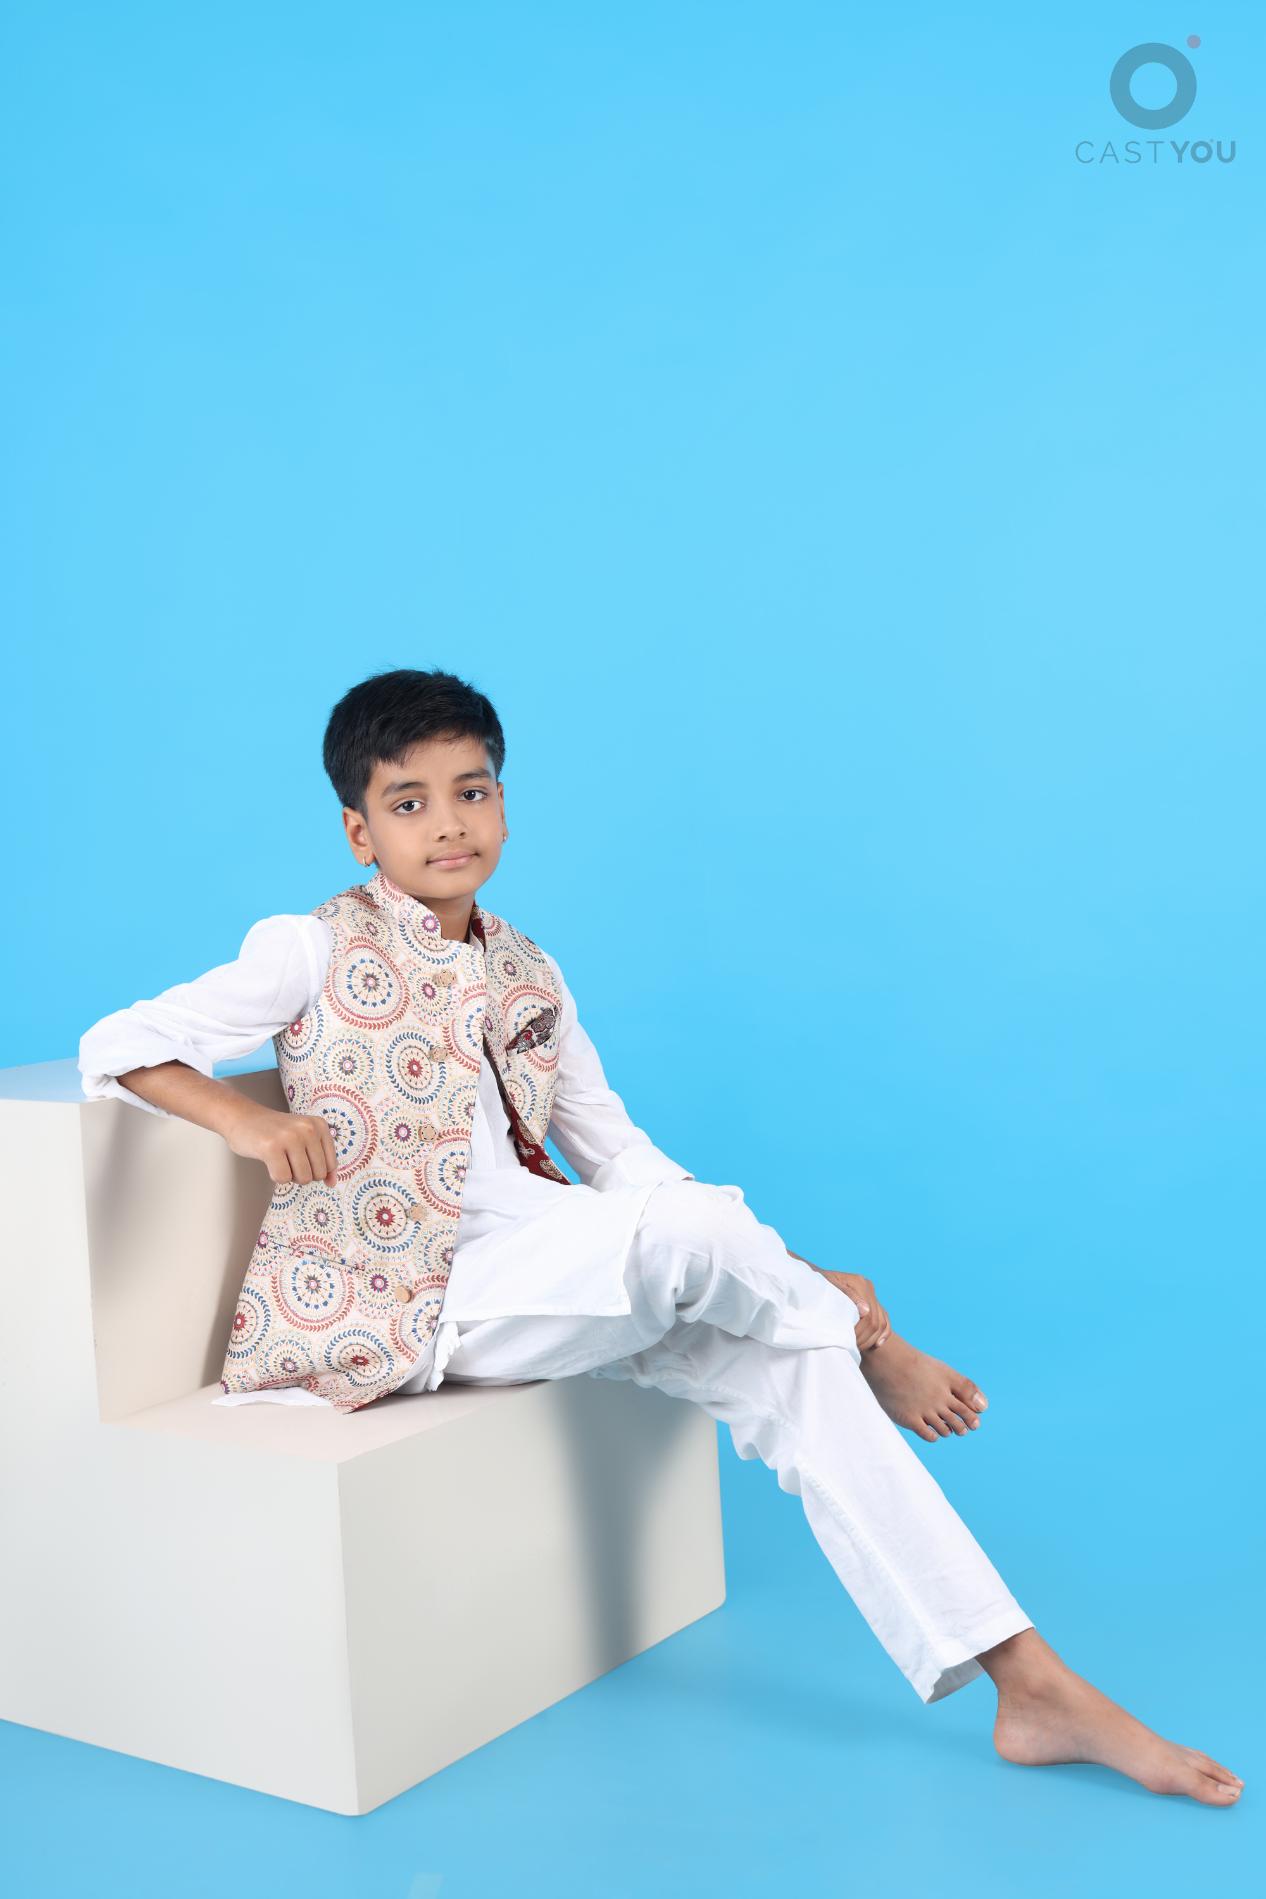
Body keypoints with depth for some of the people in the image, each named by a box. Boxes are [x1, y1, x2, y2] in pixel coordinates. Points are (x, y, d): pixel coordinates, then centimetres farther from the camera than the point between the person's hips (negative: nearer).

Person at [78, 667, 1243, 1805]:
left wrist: (789, 1273, 2)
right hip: (409, 1297, -5)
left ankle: (1030, 1683, -13)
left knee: (789, 1364, -15)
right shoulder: (315, 951, 0)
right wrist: (246, 1120, -25)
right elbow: (116, 1048, -4)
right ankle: (869, 1343, 4)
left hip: (543, 1283, 6)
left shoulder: (529, 977, 14)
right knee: (690, 1229, -29)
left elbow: (624, 1160, 13)